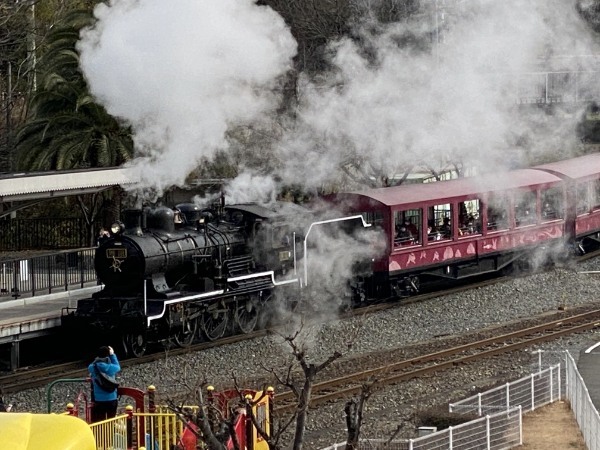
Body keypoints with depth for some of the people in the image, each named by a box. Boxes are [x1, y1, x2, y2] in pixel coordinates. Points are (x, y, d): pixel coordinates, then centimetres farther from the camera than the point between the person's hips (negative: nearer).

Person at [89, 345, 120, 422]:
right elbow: (118, 367, 11)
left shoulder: (92, 368, -10)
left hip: (98, 400, 1)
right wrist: (112, 355, 15)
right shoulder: (111, 368, -14)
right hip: (111, 399, -1)